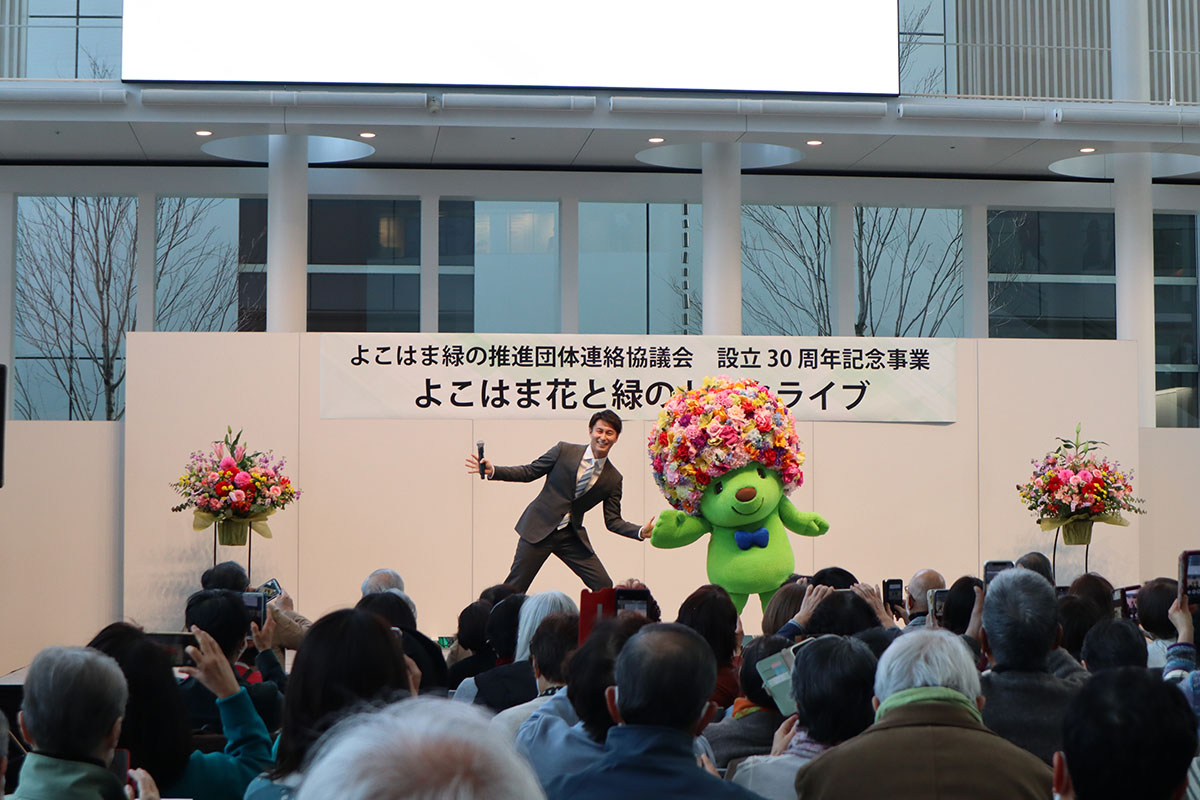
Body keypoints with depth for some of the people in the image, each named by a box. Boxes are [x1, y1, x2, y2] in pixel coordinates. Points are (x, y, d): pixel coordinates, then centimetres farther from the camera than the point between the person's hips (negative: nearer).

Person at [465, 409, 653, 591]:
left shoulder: (613, 479, 2)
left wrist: (641, 531, -13)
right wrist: (492, 471, -11)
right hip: (539, 529, -3)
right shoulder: (564, 451, -5)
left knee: (604, 587, -5)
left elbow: (613, 520, 5)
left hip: (572, 536, 3)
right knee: (514, 588, -2)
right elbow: (530, 472, 2)